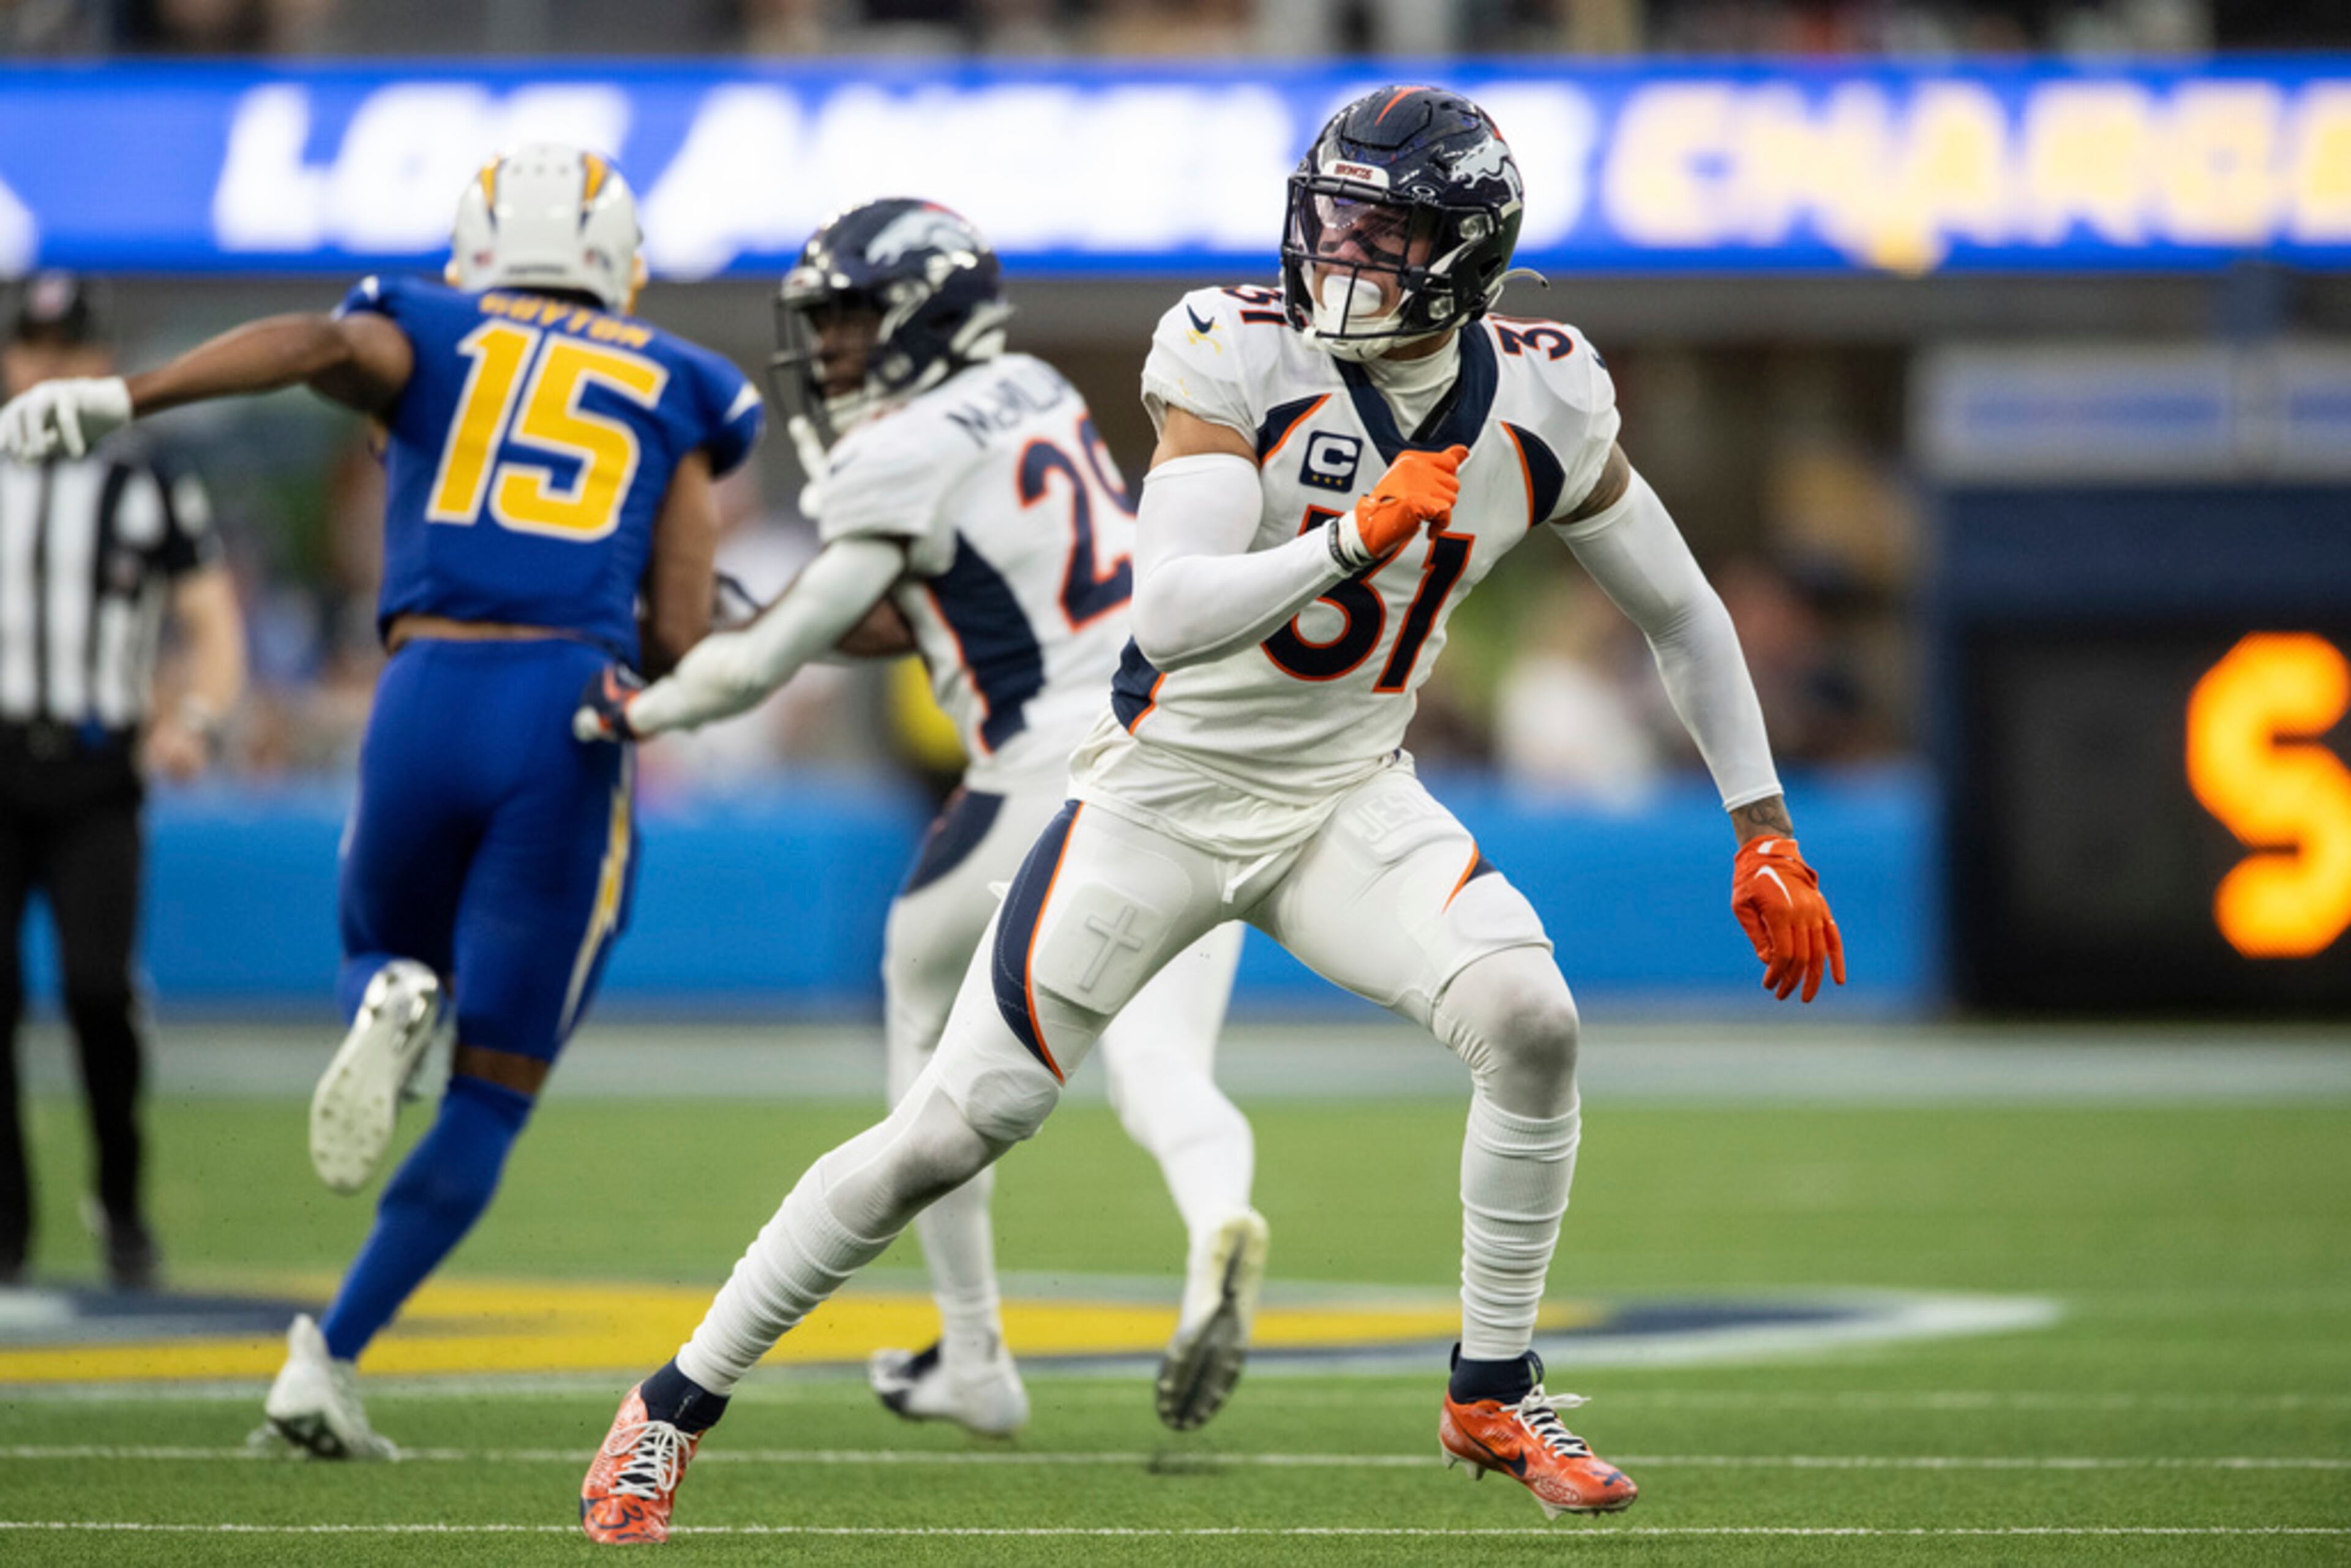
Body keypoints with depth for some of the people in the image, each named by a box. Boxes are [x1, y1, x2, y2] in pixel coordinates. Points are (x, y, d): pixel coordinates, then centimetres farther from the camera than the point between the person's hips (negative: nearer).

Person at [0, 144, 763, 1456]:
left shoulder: (430, 342, 15)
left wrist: (121, 399, -20)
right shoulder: (674, 398, 17)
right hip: (575, 716, -1)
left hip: (429, 698, 1)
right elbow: (679, 641, 5)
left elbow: (322, 342, -11)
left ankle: (392, 1006, -6)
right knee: (494, 1090, 10)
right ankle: (328, 1361, -4)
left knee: (390, 955, 32)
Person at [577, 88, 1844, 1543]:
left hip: (1349, 798, 3)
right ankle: (674, 1408, 10)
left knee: (1530, 1019, -24)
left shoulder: (1541, 404, -8)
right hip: (1167, 788, -3)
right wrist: (1355, 543, -41)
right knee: (954, 1127, -6)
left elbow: (1684, 614, 7)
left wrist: (1764, 832, 4)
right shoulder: (1243, 360, -20)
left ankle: (1494, 1394, -4)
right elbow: (1171, 617, -30)